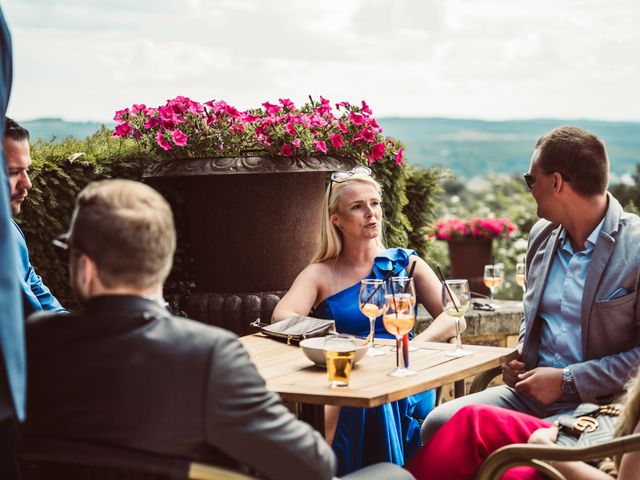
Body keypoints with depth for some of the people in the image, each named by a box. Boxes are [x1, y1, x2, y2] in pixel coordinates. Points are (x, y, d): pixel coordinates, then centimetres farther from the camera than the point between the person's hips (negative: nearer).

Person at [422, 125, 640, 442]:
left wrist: (567, 380, -15)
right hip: (532, 391, 7)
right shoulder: (542, 234, 13)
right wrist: (521, 356, 8)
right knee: (438, 424, -15)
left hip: (597, 403, -6)